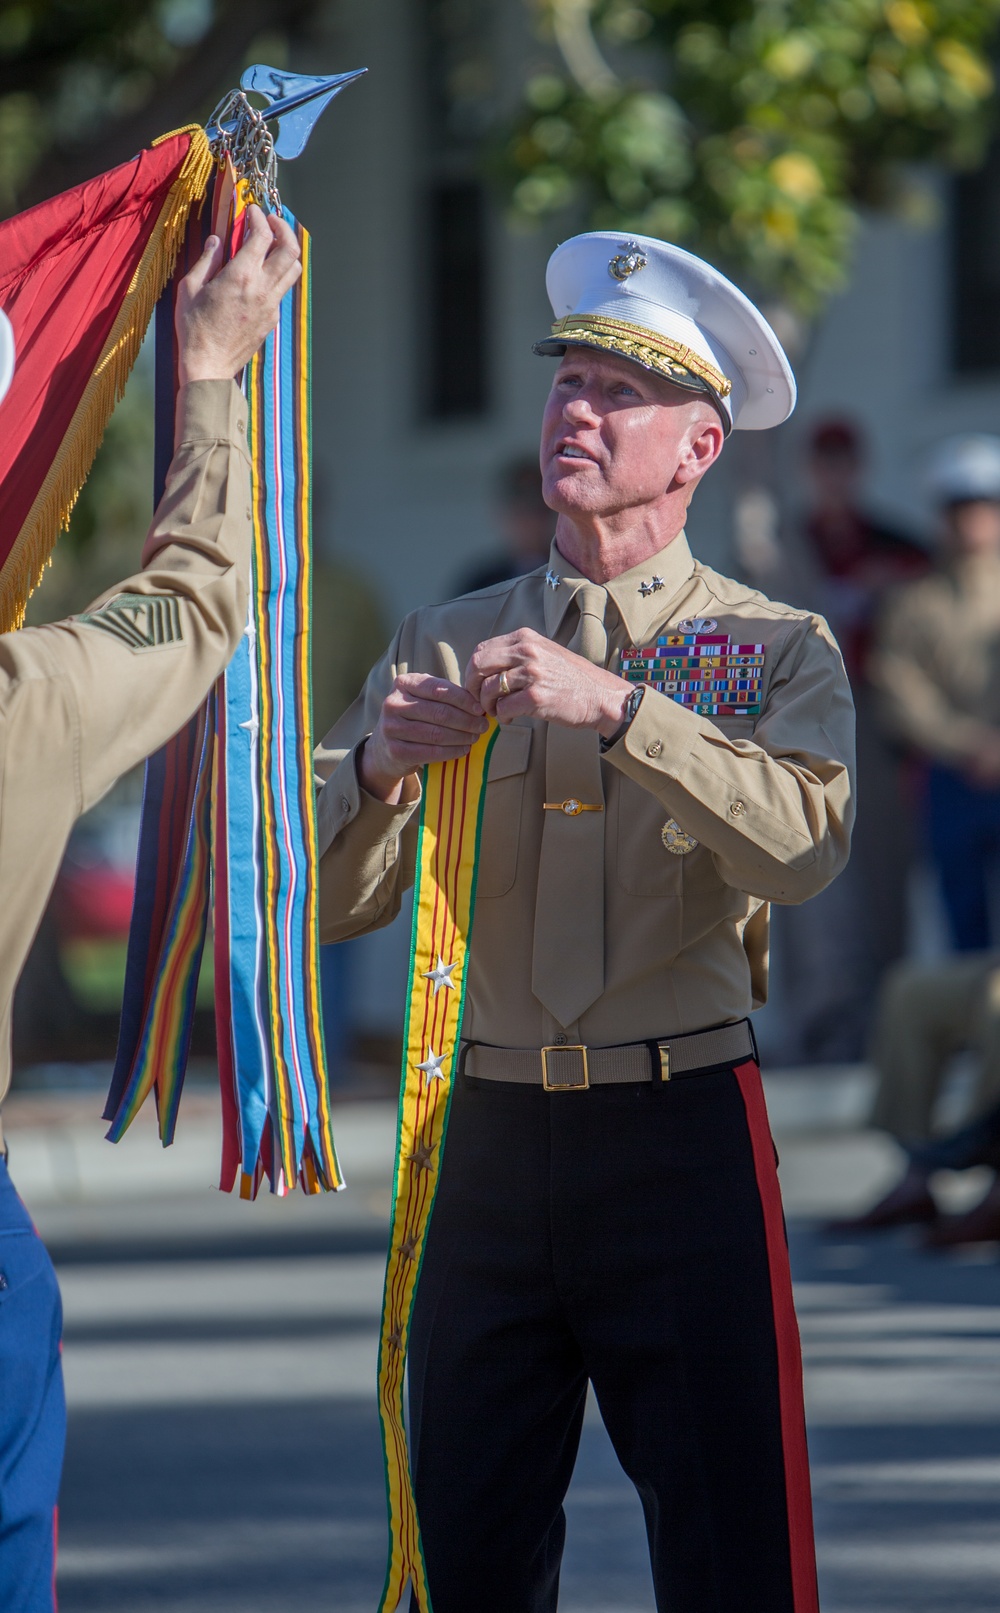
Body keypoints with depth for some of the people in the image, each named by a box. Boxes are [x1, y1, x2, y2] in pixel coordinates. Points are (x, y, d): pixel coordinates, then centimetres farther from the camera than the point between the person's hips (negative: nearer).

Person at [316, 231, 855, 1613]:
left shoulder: (776, 651, 3)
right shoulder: (444, 647, 11)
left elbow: (804, 842, -17)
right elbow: (332, 904, 5)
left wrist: (614, 704, -26)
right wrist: (380, 769, -15)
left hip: (683, 1135, -3)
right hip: (493, 1134, 3)